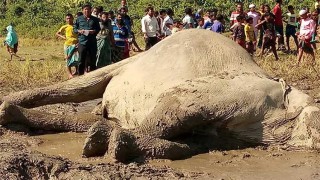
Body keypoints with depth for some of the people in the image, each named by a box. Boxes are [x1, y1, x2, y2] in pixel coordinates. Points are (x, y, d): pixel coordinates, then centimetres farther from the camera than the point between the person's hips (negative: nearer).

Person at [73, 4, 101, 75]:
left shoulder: (95, 19, 8)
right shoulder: (79, 19, 7)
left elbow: (98, 29, 11)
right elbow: (74, 28, 9)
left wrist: (94, 31, -9)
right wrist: (79, 31, -10)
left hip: (92, 42, 1)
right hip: (82, 42, -1)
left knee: (92, 59, 6)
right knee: (81, 60, 2)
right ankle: (80, 74, 10)